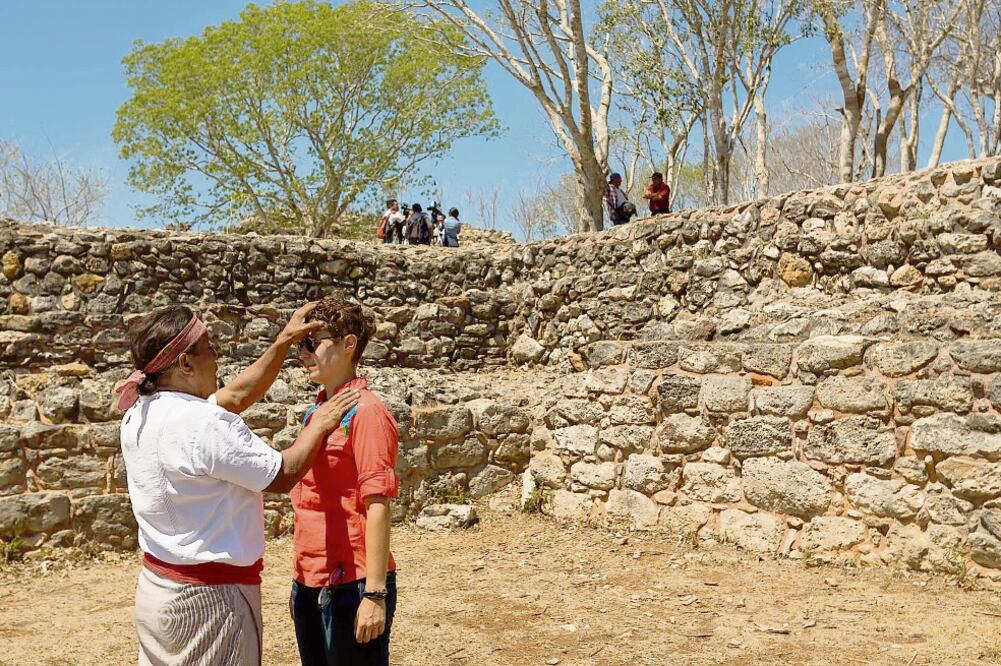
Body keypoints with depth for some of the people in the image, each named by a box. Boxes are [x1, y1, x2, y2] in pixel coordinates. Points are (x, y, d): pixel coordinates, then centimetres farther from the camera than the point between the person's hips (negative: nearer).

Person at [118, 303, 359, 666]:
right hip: (210, 597, -8)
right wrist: (319, 425, 0)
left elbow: (237, 395, 13)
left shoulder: (139, 414, 4)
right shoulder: (206, 424, -23)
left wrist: (284, 342, 13)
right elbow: (283, 475, -14)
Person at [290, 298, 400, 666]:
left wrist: (375, 594, -18)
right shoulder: (315, 412, 10)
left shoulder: (365, 412, -13)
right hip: (310, 583, 8)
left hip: (351, 584, -8)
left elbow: (378, 506, -17)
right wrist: (301, 581, 15)